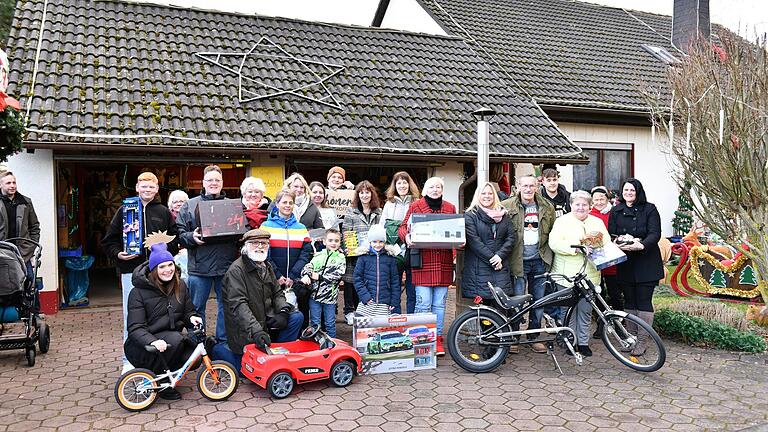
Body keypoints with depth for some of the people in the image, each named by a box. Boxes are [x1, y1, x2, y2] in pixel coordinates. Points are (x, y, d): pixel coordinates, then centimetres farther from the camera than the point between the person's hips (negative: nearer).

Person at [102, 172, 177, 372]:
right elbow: (109, 240, 8)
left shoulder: (163, 212, 10)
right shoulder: (125, 210, 7)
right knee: (131, 315, 2)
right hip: (131, 269, -1)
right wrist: (117, 254, -8)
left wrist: (165, 247, -8)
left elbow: (175, 239, 11)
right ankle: (129, 359, 13)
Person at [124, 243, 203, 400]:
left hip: (174, 339, 5)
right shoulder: (138, 292, -12)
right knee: (175, 339, -33)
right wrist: (152, 341, -37)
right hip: (143, 345, -5)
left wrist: (192, 318, -15)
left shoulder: (180, 286, 3)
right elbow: (135, 328, -17)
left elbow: (188, 311, 11)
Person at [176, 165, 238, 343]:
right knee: (196, 307, 8)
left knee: (226, 306, 10)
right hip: (199, 266, -1)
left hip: (226, 265, 1)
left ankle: (223, 341, 23)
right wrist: (191, 237, -17)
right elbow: (180, 233, 2)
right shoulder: (190, 205, 7)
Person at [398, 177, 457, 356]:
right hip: (423, 261, -3)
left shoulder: (450, 208, 16)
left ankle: (437, 340, 16)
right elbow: (403, 227, 6)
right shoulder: (415, 206, 7)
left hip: (443, 262, 3)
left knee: (439, 304, 7)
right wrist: (406, 236, -15)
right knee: (423, 303, -6)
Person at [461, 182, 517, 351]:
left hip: (500, 266, 3)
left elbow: (511, 237, 8)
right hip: (479, 268, -3)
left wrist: (500, 255, -7)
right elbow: (473, 241, -7)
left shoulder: (503, 215, 16)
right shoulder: (470, 215, 3)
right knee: (485, 304, -2)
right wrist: (490, 258, -11)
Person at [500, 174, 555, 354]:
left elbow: (553, 233, 17)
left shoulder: (547, 207, 7)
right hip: (519, 260, -3)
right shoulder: (507, 206, -3)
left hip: (539, 260, 3)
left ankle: (534, 337, 23)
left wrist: (548, 255, 11)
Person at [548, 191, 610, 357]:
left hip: (589, 275, 3)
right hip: (567, 275, -3)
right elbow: (554, 243, -12)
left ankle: (583, 342, 21)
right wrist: (575, 248, -23)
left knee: (586, 310, 8)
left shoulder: (598, 222, 15)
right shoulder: (562, 221, 1)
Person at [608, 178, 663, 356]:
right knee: (629, 301, 10)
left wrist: (641, 245, -28)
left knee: (644, 301, -3)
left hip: (646, 262, -3)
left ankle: (642, 342, 4)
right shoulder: (615, 211, 11)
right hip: (625, 262, 3)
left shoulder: (649, 209, 0)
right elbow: (610, 234, 6)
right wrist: (619, 242, -16)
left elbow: (655, 234, -10)